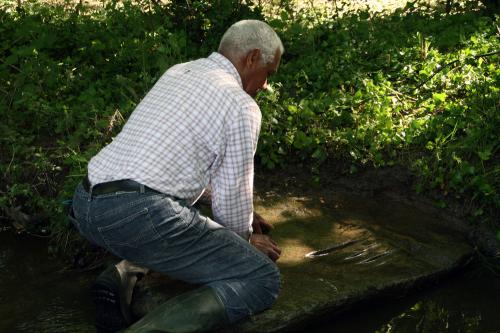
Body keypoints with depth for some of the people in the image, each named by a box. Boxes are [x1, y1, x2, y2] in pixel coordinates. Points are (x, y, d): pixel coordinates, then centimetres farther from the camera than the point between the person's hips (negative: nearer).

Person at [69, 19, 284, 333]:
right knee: (263, 281, 0)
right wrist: (244, 238, 25)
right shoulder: (242, 106, -3)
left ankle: (122, 276, 9)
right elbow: (232, 193, 3)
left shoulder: (177, 72, 22)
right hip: (140, 214, -8)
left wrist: (242, 216, 39)